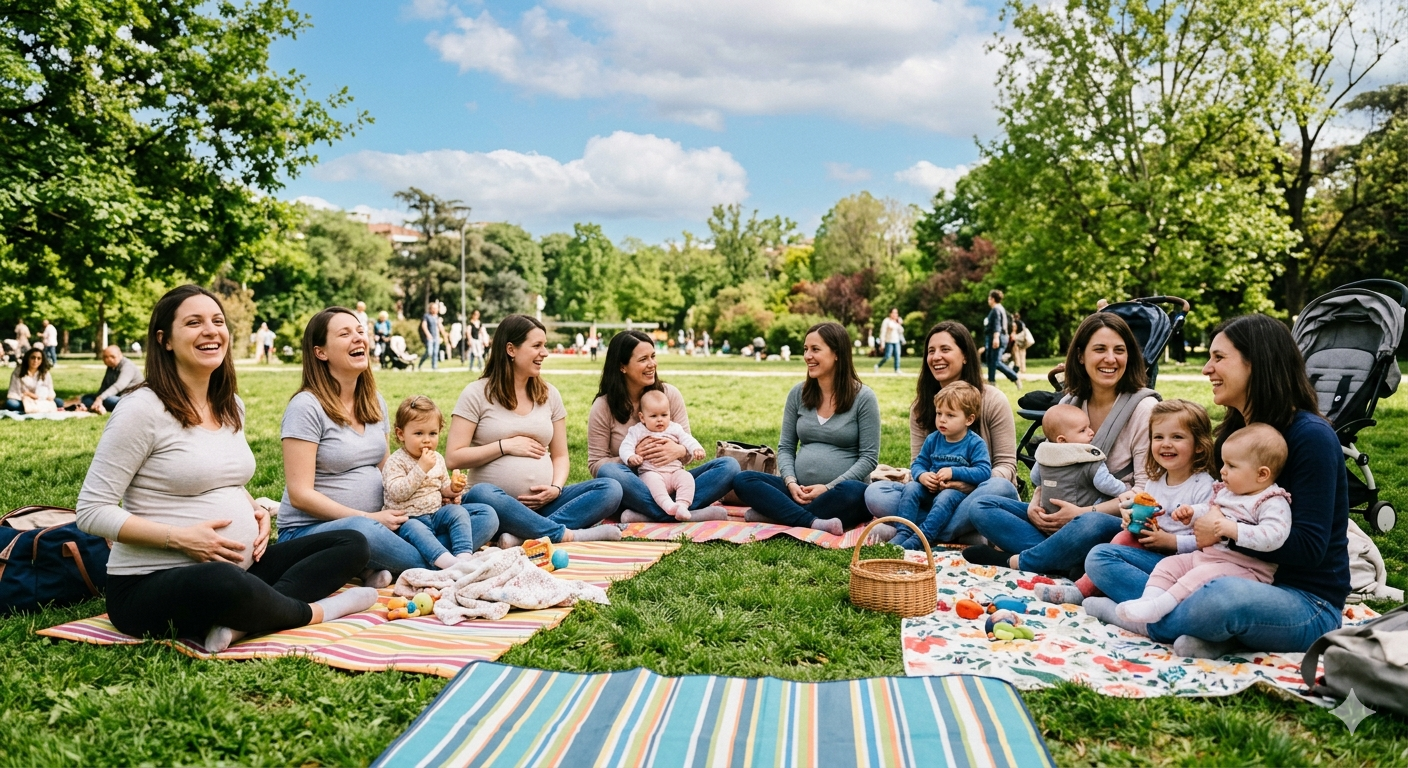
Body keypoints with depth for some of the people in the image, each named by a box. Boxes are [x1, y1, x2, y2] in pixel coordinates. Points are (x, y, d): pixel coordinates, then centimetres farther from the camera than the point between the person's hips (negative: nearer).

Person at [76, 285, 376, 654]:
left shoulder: (231, 406, 12)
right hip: (152, 583, -8)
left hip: (237, 570, 9)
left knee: (352, 544, -1)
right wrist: (179, 538, -20)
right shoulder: (143, 409, -11)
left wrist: (255, 511, 5)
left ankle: (239, 621, -21)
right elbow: (92, 511, -12)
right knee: (225, 583, -43)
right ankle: (310, 611, -11)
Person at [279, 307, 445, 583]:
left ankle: (376, 568, -19)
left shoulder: (375, 403, 11)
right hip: (310, 530, -6)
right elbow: (300, 495, -14)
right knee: (361, 531, -43)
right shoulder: (307, 407, -11)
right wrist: (369, 518, -18)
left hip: (375, 522, 7)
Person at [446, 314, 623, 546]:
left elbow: (560, 456, 14)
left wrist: (556, 488, -6)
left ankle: (524, 537, -33)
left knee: (611, 488, -19)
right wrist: (506, 446, -10)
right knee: (482, 494, -39)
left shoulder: (549, 394, 12)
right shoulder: (477, 394, 0)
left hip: (542, 504, 4)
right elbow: (453, 458, -5)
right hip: (496, 504, -4)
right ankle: (567, 535, -31)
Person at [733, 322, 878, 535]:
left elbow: (869, 457, -6)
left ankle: (775, 513, -23)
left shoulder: (863, 397, -3)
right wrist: (791, 483, -10)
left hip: (838, 494, -4)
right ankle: (814, 523, -32)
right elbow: (785, 447, 10)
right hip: (799, 492, 4)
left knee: (852, 492, -38)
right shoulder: (798, 393, 9)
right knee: (743, 480, -18)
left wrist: (828, 488, -16)